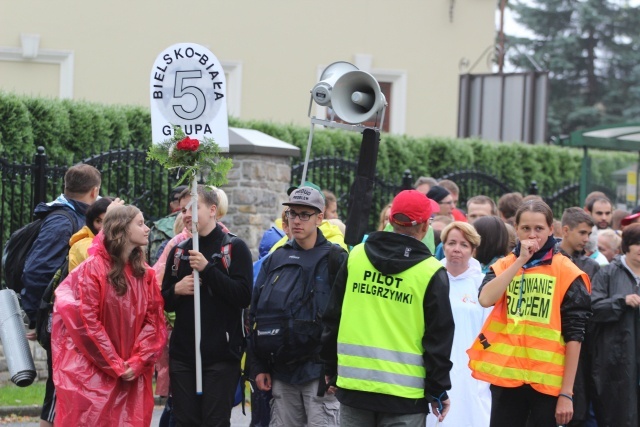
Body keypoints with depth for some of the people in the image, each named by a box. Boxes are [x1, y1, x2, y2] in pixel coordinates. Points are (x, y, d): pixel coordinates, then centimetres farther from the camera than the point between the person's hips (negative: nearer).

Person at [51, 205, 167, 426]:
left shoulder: (145, 273, 8)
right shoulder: (92, 269, -8)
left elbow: (155, 321, 5)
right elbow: (86, 322, -12)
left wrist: (137, 362, -9)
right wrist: (116, 366, -11)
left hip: (133, 375, 5)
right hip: (93, 373, -5)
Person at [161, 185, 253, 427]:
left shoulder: (234, 247, -2)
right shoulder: (178, 251, 13)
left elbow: (244, 296, -12)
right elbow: (165, 302, 18)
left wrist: (208, 268, -17)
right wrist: (176, 290, -4)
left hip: (221, 355, -5)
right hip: (182, 354, 5)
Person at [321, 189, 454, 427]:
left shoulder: (355, 257, 4)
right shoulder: (431, 273, -6)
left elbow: (332, 318, 9)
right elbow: (438, 338, -5)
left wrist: (331, 369, 18)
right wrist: (438, 390, 3)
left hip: (353, 385, 3)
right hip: (404, 394, -3)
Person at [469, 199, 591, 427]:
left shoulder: (567, 273, -1)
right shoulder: (503, 266, 8)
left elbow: (574, 335, -4)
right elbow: (485, 299, -14)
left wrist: (566, 392, -8)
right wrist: (520, 261, -13)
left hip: (548, 381, -3)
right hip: (506, 376, 3)